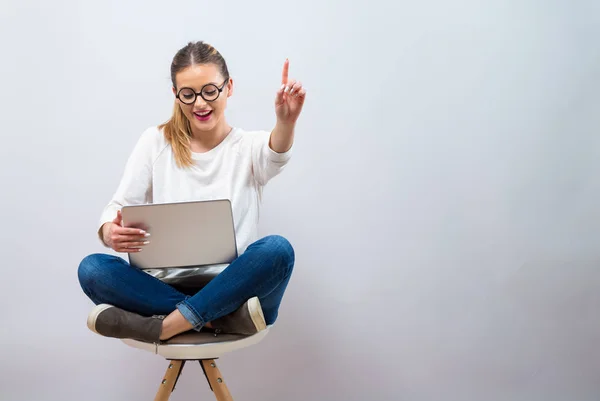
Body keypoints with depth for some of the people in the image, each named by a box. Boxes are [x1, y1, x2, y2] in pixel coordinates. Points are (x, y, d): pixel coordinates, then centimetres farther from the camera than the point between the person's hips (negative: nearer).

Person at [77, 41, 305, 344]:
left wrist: (286, 121, -46)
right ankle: (225, 320, -29)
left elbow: (275, 155, -21)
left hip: (232, 288, -1)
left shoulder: (249, 147, 4)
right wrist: (111, 232, -23)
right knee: (91, 269, -24)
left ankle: (164, 327, -29)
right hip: (164, 285, 2)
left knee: (277, 249, -31)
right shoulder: (156, 142, 9)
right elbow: (119, 207, 4)